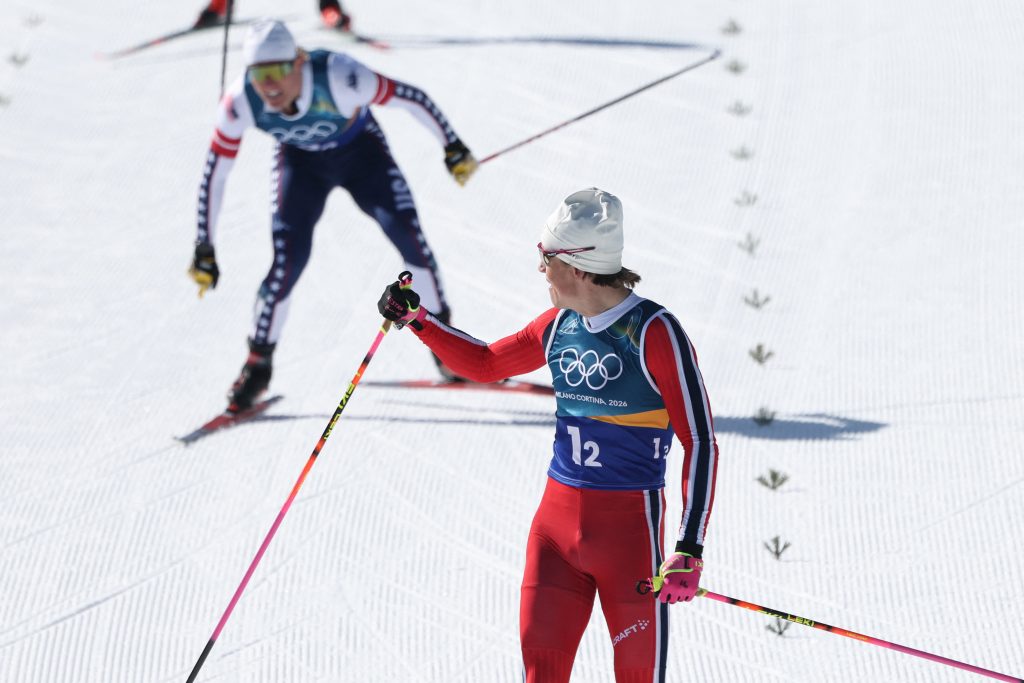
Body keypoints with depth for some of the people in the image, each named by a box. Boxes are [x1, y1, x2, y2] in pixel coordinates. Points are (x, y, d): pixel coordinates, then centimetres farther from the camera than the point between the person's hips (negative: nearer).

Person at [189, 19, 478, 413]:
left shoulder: (338, 78, -39)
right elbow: (213, 176, -18)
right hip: (300, 162, 1)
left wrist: (453, 148, -13)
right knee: (289, 261, -15)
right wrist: (204, 250, -16)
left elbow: (411, 97, -25)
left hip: (361, 150, -1)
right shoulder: (241, 103, -30)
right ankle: (258, 365, 5)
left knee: (407, 234, -15)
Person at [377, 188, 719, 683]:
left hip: (628, 524, -6)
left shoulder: (653, 332, -13)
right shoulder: (559, 326, 7)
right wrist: (416, 319, 16)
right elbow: (485, 364, 26)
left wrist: (690, 548, -19)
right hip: (557, 516, 6)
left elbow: (700, 442, -13)